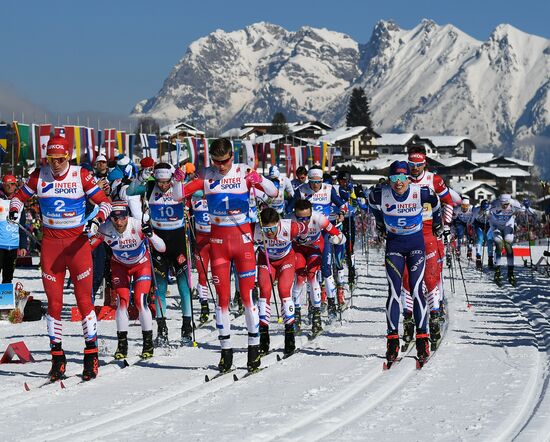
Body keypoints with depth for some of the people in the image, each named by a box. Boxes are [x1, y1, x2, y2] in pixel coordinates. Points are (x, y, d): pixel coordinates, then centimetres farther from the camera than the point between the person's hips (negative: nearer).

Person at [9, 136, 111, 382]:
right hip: (50, 242, 2)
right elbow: (20, 196, 14)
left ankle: (91, 354, 5)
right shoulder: (39, 176, 1)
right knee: (54, 302, 2)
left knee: (84, 299, -3)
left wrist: (97, 221, -19)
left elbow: (104, 202, -1)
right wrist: (14, 210, -8)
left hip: (78, 241, -2)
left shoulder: (81, 175, -5)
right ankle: (57, 356, 9)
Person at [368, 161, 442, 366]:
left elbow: (435, 202, 5)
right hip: (394, 243, 1)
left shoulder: (421, 192, -18)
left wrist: (437, 222, 19)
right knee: (394, 291, -5)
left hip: (416, 243, -1)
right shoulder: (381, 194, -14)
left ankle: (422, 339, -5)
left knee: (416, 289, -9)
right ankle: (393, 340, -2)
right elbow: (372, 202, 11)